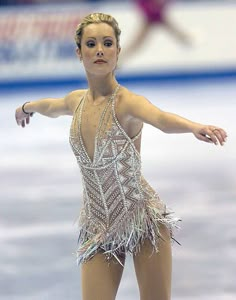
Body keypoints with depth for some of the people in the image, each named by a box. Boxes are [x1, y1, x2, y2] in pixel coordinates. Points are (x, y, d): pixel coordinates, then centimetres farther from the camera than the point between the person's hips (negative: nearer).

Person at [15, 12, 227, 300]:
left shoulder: (127, 103, -17)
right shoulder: (77, 100, 1)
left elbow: (162, 118, -41)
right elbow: (51, 106, 28)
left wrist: (196, 127, -63)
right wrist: (28, 107, 50)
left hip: (144, 221, -4)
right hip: (98, 229, 4)